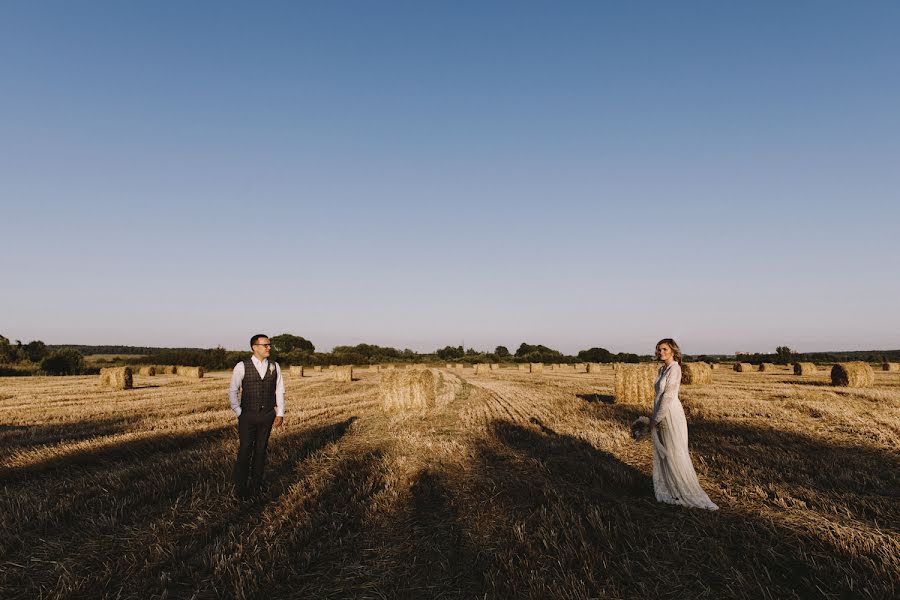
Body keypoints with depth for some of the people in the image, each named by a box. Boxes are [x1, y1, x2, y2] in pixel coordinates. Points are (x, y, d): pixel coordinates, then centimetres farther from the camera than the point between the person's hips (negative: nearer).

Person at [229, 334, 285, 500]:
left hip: (267, 416, 3)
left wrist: (280, 413, 2)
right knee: (245, 451, -1)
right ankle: (240, 489, 11)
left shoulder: (274, 366, 3)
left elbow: (279, 391, 6)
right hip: (248, 416, -2)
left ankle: (256, 484, 22)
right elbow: (232, 391, -1)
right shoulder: (242, 366, -6)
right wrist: (239, 413, -7)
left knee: (261, 450, 9)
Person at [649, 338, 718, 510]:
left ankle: (690, 492, 6)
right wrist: (653, 417, 13)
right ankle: (668, 488, 24)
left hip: (671, 415, -9)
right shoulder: (662, 370, 12)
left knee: (676, 455, -3)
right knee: (662, 453, 13)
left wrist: (656, 419, -16)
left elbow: (668, 395, -18)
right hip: (660, 414, 9)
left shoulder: (675, 368, -14)